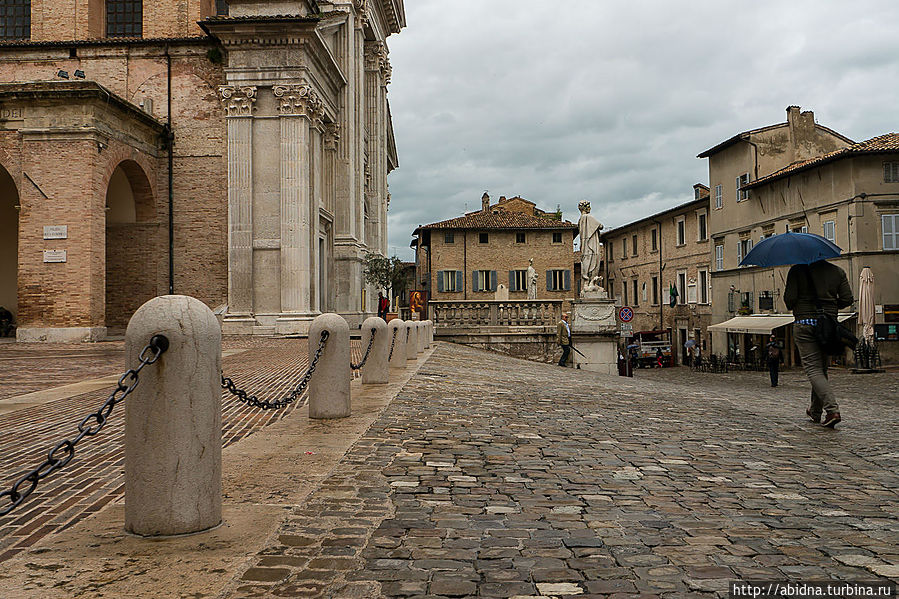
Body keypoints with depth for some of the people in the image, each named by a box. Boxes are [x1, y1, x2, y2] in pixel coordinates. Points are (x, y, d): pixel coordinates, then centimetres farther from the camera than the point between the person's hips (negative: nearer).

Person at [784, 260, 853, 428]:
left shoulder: (797, 270, -5)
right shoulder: (838, 271, 6)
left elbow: (789, 298, -11)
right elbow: (847, 299, 3)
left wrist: (791, 306, 11)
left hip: (804, 324, -4)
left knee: (813, 369, -5)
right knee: (822, 368, 15)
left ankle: (832, 409, -21)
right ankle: (815, 411, 26)